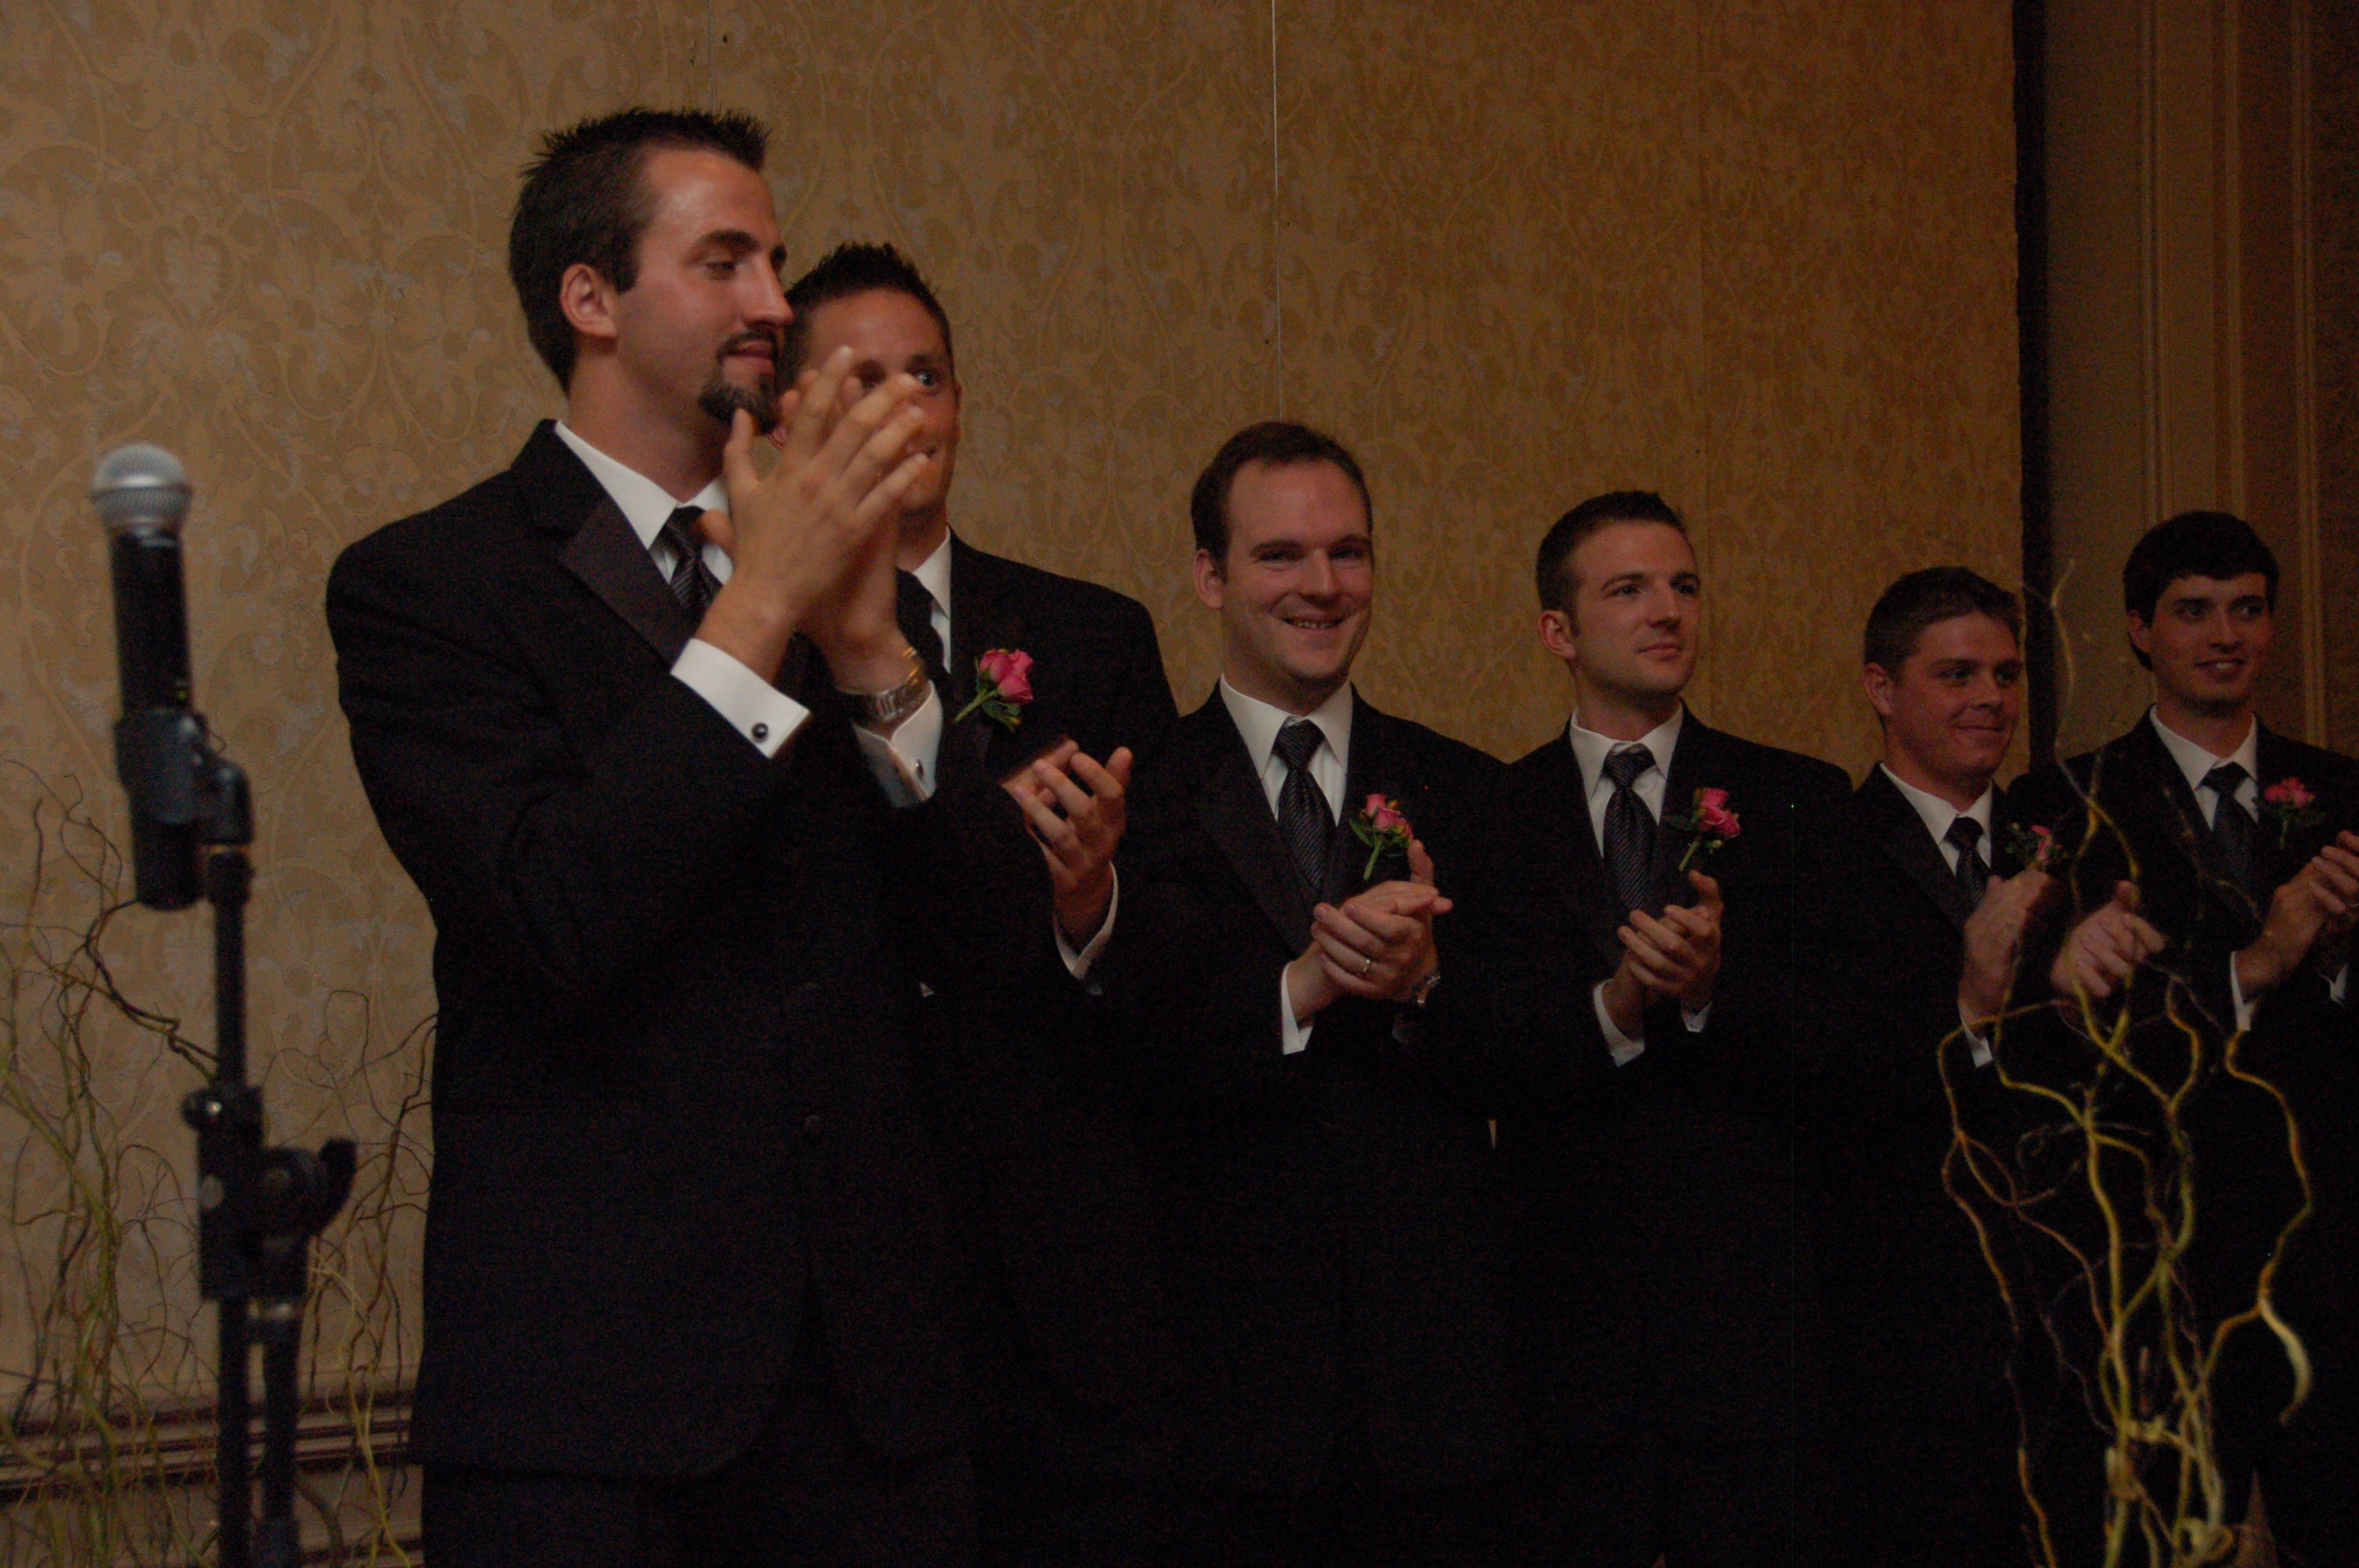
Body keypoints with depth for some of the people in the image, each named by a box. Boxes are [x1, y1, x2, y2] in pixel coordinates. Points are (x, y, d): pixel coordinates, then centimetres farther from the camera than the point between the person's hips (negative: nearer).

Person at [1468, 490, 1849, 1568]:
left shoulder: (1799, 803, 8)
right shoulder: (1495, 819, 6)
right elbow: (1482, 1059, -3)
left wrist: (1715, 985, -19)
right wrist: (1613, 1006, -21)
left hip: (1751, 1306, 0)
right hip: (1570, 1306, 0)